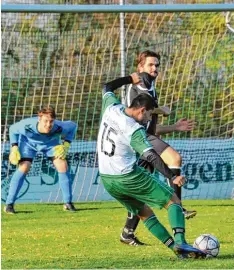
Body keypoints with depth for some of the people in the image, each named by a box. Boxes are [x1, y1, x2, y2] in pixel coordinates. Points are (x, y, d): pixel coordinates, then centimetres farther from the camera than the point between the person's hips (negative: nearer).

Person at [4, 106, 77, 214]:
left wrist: (66, 144, -21)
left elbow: (73, 126, -15)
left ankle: (68, 203, 4)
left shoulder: (59, 128, -38)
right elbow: (13, 129, -17)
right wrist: (14, 148, -24)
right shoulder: (27, 125, -40)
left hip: (51, 143, 2)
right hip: (29, 142, -2)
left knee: (63, 167, -11)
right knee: (24, 168, -19)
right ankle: (9, 204, -12)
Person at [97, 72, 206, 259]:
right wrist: (172, 177, -33)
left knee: (144, 212, 18)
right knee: (173, 201, 0)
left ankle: (175, 246, 9)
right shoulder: (134, 130, -20)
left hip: (107, 179, 8)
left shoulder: (112, 108, -1)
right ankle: (180, 243, -18)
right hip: (128, 177, -8)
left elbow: (108, 88, 21)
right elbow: (151, 157, -30)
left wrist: (130, 79, 27)